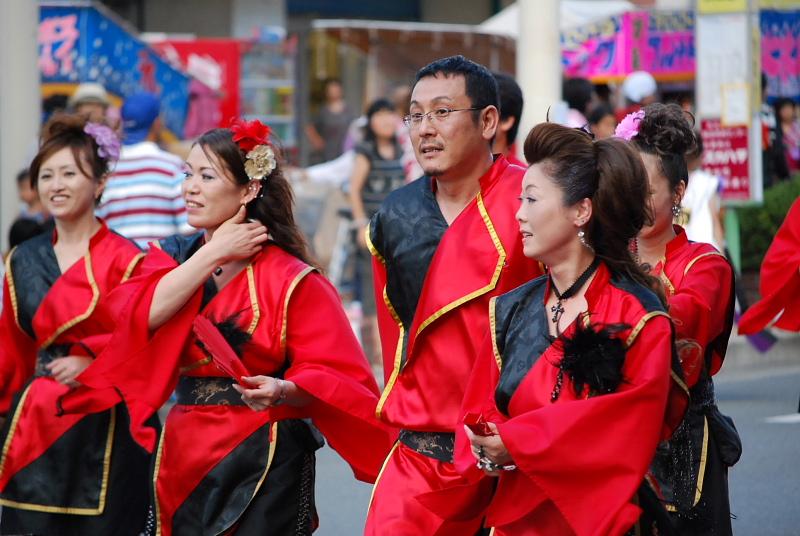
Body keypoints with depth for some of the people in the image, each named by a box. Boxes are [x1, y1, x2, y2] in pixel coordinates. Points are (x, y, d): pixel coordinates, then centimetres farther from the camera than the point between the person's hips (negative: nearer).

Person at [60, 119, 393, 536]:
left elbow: (335, 377, -12)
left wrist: (283, 390, -31)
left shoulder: (289, 279, -8)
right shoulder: (171, 257, 8)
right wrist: (213, 253, -10)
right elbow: (144, 315, -12)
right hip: (183, 459, 5)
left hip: (264, 464, -5)